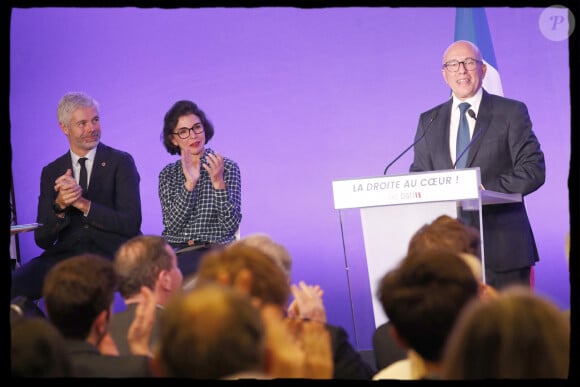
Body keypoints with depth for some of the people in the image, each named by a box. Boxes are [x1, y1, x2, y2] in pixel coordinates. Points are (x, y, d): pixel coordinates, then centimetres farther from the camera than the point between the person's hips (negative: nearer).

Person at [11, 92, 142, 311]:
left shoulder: (120, 162, 8)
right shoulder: (51, 173, 16)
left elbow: (131, 224, -3)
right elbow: (42, 239, 10)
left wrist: (82, 203, -12)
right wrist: (59, 205, -10)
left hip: (112, 254, -3)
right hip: (66, 254, 3)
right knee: (15, 286, -26)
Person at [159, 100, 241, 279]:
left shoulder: (228, 168, 7)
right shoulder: (168, 173, 14)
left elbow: (231, 225, -4)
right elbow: (172, 225, -1)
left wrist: (218, 182, -16)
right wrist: (190, 182, -12)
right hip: (174, 249, 2)